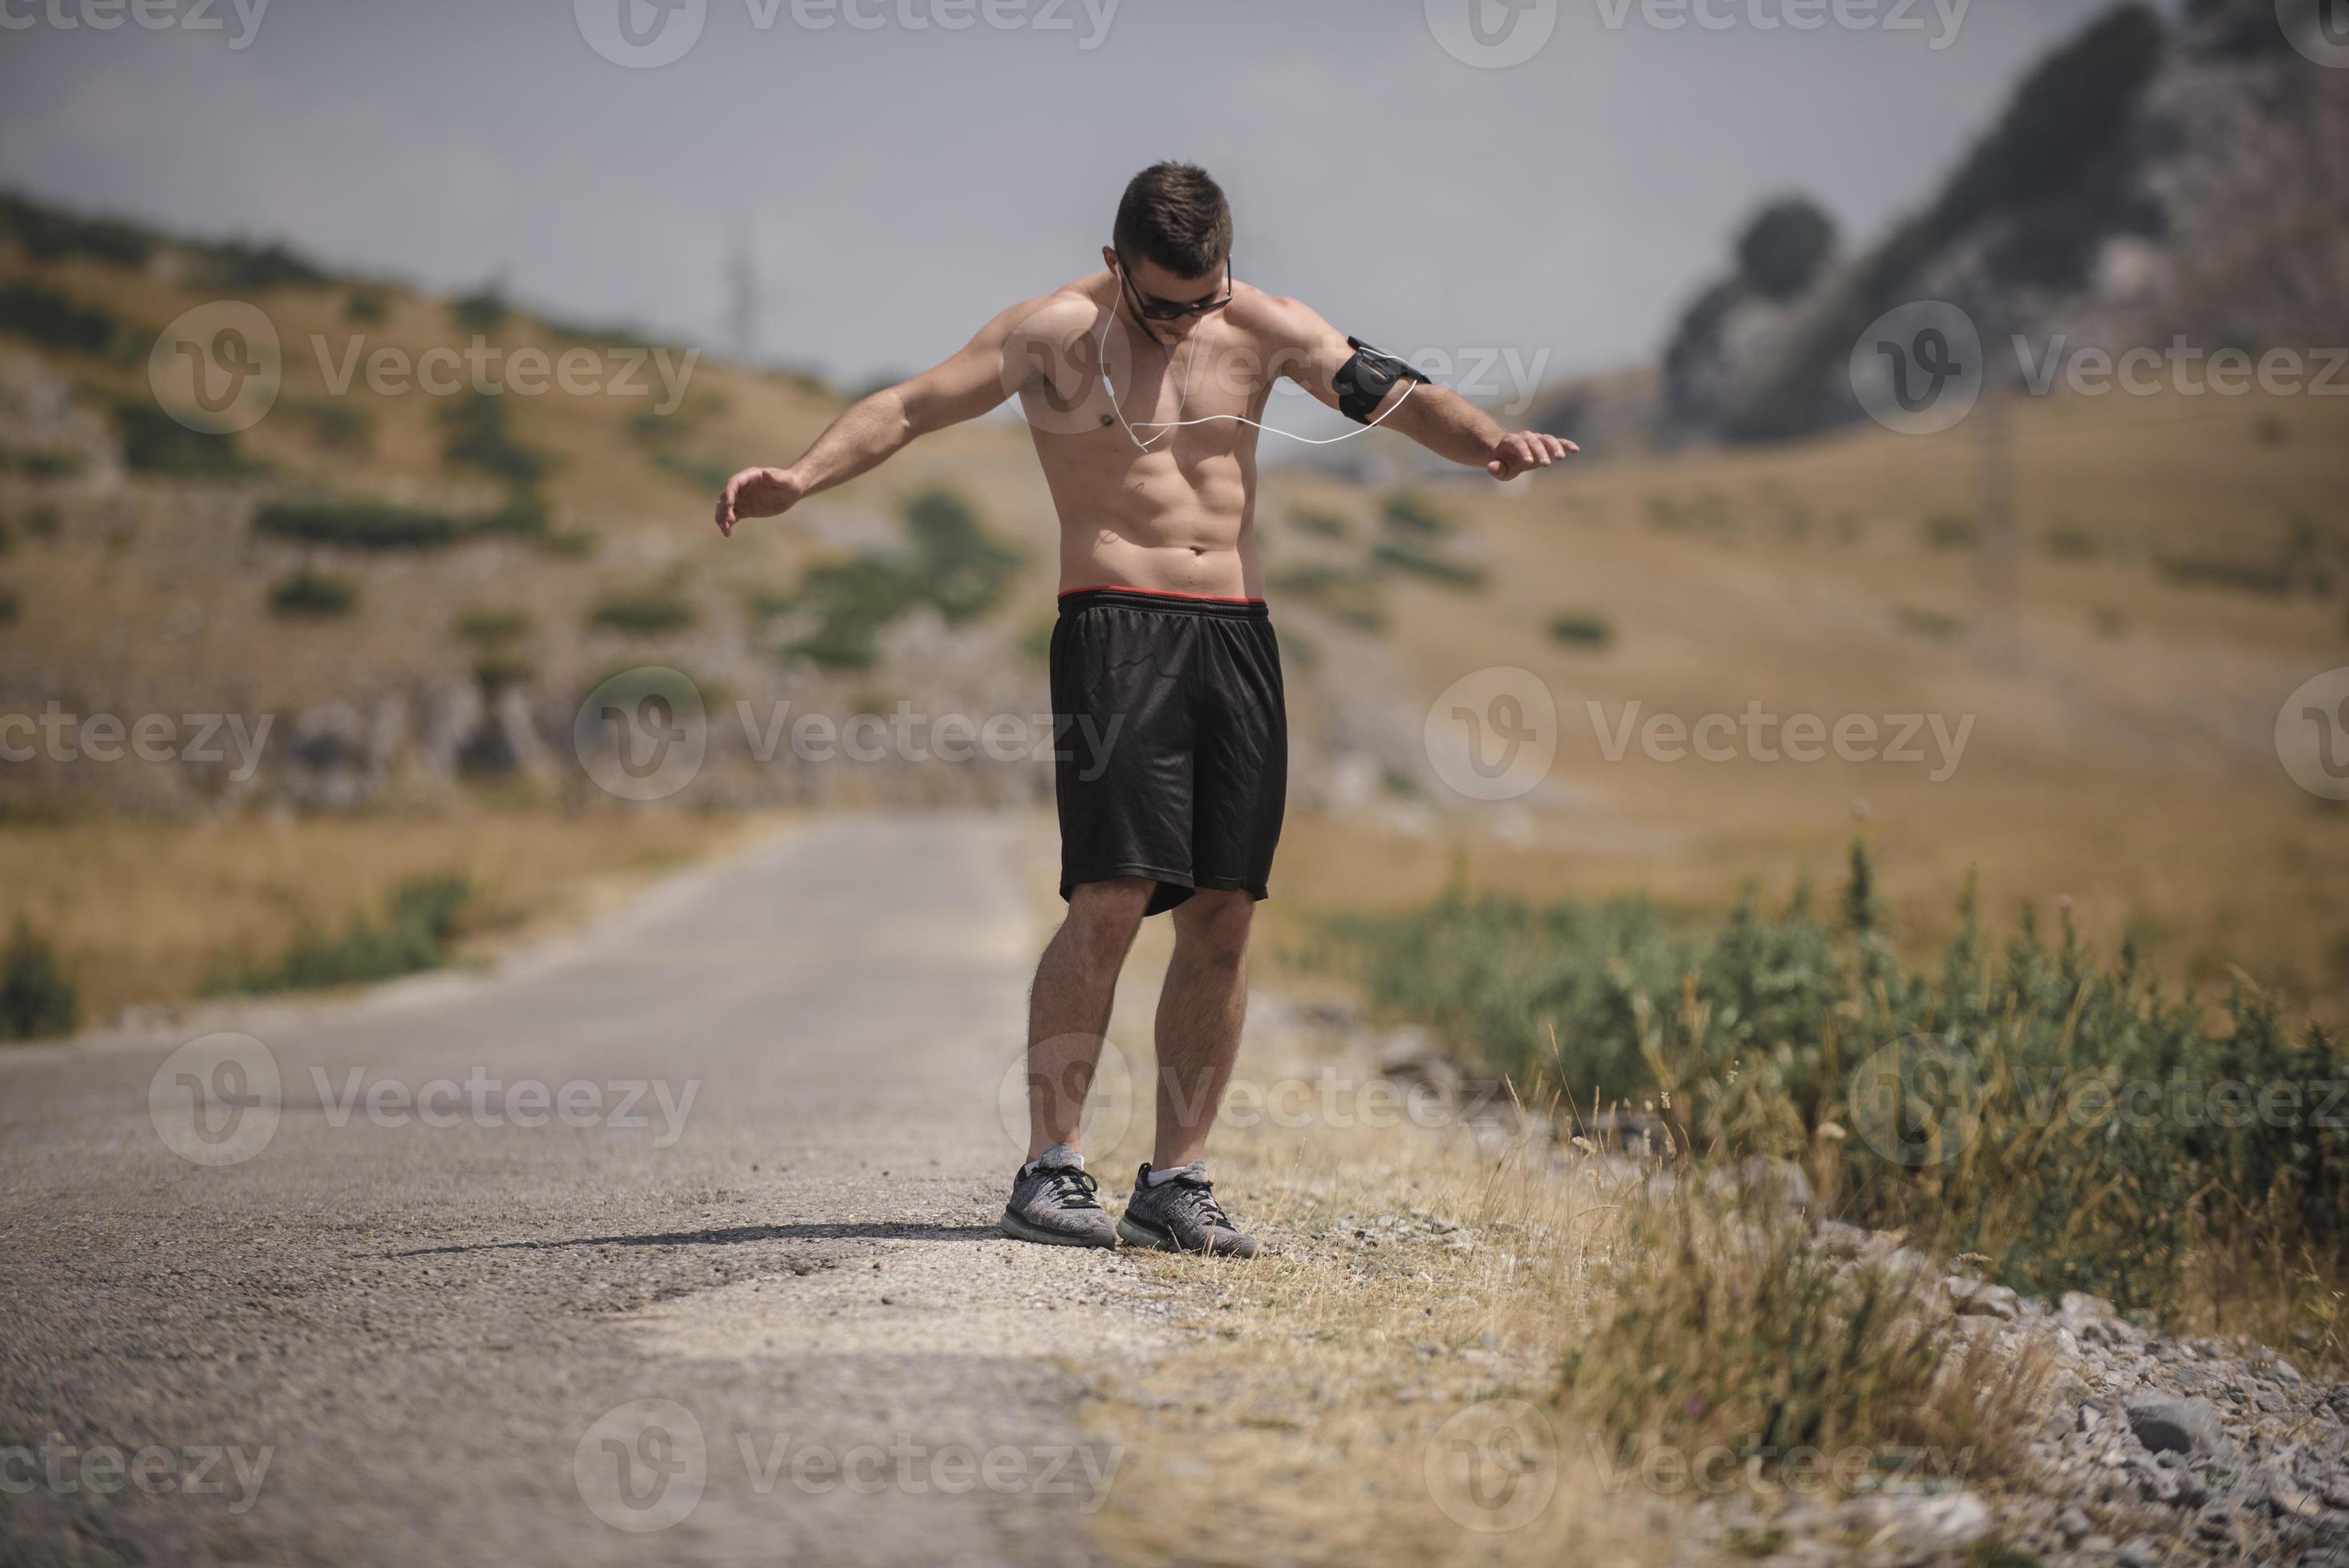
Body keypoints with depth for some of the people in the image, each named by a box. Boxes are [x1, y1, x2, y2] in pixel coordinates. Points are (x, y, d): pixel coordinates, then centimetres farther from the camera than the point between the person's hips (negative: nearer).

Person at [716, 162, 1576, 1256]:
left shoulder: (1263, 328, 10)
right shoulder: (1055, 333, -1)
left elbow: (1401, 397, 6)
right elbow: (909, 409, -5)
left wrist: (1490, 442, -14)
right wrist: (798, 478, -20)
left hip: (1240, 632, 5)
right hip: (1116, 625, -4)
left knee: (1223, 915, 1)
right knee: (1111, 899, -15)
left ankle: (1176, 1182, 8)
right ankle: (1048, 1172, -8)